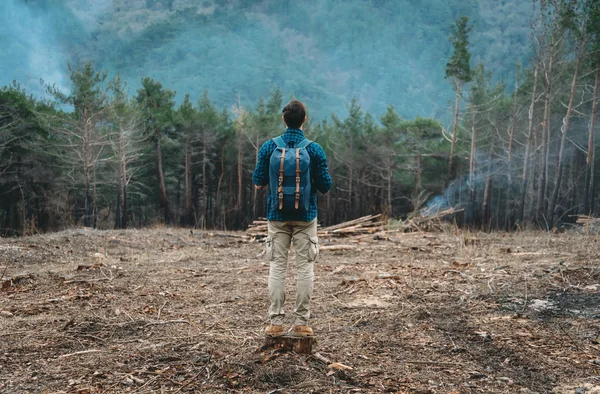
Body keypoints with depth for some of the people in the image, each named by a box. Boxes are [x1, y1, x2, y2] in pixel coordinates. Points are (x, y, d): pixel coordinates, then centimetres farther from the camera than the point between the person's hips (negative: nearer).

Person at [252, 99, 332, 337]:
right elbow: (325, 187, -4)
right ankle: (301, 322, 6)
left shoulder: (269, 147, -4)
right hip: (305, 216, -1)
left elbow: (258, 183, 0)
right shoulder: (315, 150, -7)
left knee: (277, 267, 6)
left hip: (277, 216, 1)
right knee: (305, 267, 4)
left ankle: (275, 322, 7)